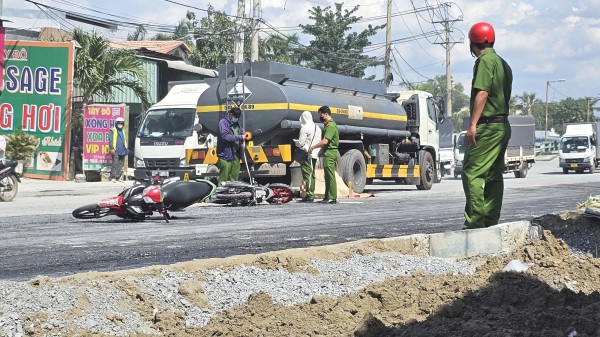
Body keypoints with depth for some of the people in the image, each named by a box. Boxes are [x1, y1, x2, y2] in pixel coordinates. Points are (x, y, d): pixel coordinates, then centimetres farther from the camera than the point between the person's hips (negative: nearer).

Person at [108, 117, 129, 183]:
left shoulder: (123, 131, 22)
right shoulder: (113, 131, 1)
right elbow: (110, 140, -7)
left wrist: (126, 149, 16)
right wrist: (112, 148, -17)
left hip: (122, 152, 7)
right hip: (115, 151, -7)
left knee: (121, 165, 7)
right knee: (115, 164, -11)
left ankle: (118, 177, 11)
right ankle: (113, 177, -10)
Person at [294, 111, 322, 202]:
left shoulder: (305, 128, -11)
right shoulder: (317, 128, 16)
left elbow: (301, 143, -12)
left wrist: (295, 142, 8)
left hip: (307, 154, -8)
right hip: (315, 154, 8)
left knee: (307, 174, -9)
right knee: (312, 175, 13)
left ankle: (309, 195, -13)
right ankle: (311, 194, 15)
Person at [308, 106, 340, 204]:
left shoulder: (331, 125, -16)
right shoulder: (329, 125, 17)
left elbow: (325, 141, -22)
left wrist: (313, 147, -13)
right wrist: (321, 150, 19)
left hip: (330, 153, -11)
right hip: (328, 153, 11)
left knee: (330, 176, -10)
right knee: (328, 176, 14)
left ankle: (333, 198, -9)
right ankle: (327, 197, 20)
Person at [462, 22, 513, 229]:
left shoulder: (485, 61, -9)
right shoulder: (503, 64, 19)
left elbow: (482, 93, -19)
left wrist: (473, 124, -22)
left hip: (487, 126, -9)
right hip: (503, 125, 9)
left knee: (472, 173, -10)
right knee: (494, 175, 11)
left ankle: (474, 221, -16)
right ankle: (491, 220, 12)